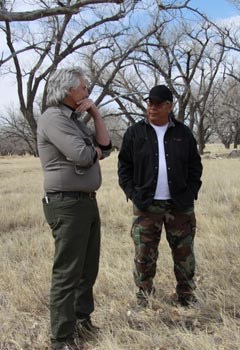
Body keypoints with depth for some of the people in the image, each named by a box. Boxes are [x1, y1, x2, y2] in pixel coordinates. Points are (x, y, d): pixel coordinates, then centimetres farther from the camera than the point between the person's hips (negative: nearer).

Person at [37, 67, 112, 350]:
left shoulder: (75, 120, 17)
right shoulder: (53, 118, -13)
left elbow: (105, 148, 10)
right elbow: (81, 155, -25)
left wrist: (95, 114, 2)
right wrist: (95, 151, -2)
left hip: (87, 202, 10)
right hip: (67, 205, -10)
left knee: (88, 268, 18)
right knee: (67, 272, -5)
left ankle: (82, 318, 33)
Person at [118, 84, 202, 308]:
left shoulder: (183, 133, 7)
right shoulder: (135, 133, 3)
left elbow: (195, 166, 10)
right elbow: (124, 167, 4)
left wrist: (191, 193, -1)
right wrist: (133, 194, -5)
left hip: (180, 206, 1)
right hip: (146, 206, -1)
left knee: (184, 254, 8)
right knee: (144, 256, 4)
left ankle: (186, 296, 23)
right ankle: (143, 298, 18)